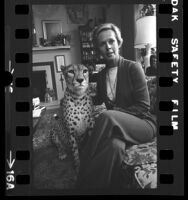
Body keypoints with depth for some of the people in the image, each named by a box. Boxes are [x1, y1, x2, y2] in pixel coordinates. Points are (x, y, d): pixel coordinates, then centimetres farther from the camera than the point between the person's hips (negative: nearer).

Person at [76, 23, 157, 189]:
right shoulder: (102, 75, 10)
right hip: (117, 126, 3)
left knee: (107, 117, -36)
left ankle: (85, 183, -27)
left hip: (143, 124, -3)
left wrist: (113, 113, -19)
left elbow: (143, 106, -10)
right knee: (115, 145, -37)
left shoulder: (133, 68, -6)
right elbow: (97, 101, 21)